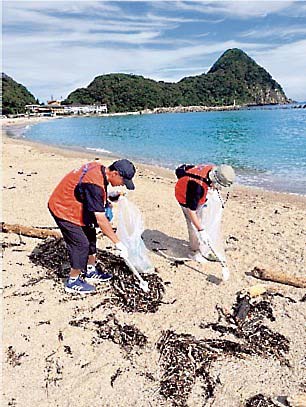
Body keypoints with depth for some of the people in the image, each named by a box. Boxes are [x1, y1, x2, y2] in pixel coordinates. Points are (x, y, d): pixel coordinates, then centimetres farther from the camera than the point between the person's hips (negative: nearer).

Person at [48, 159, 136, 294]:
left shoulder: (99, 168, -6)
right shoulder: (95, 184, -33)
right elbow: (100, 219, -33)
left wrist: (109, 195, 0)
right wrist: (118, 243, -28)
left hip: (73, 206, 10)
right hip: (63, 210, -10)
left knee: (90, 236, 14)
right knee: (81, 244, -7)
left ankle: (91, 272, 29)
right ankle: (73, 282, 11)